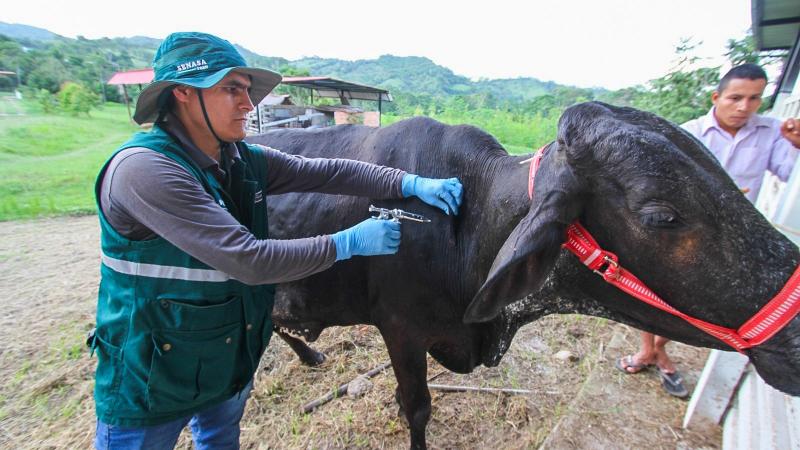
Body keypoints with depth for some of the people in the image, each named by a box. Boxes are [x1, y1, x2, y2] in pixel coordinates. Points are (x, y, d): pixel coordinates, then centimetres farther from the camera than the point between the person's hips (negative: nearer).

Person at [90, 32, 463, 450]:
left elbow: (329, 172, -6)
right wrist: (347, 243, -24)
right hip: (151, 378, -6)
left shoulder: (246, 160, -5)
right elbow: (249, 261, -32)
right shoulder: (143, 167, -27)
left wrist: (411, 183, -16)